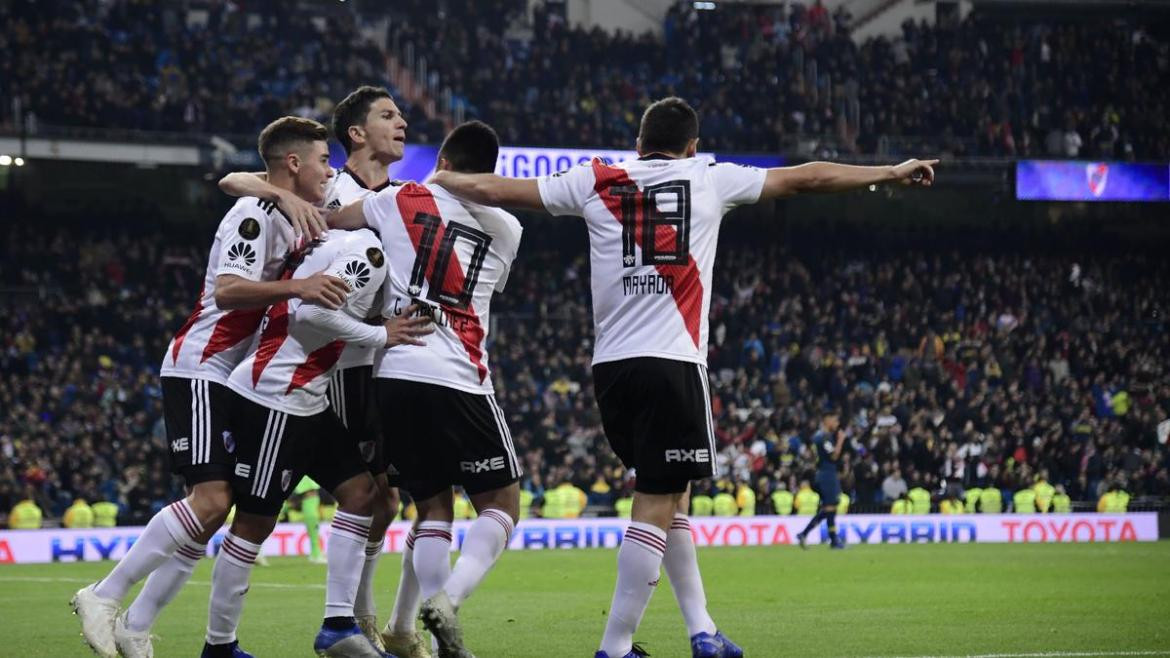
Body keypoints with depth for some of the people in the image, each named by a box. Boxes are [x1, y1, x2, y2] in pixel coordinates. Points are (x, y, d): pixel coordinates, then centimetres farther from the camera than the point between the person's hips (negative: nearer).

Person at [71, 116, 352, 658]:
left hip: (232, 379, 10)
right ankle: (102, 598, -14)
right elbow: (227, 290, -27)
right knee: (210, 500, -20)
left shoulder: (288, 221, 18)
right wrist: (297, 286, -41)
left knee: (213, 511, 5)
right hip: (199, 370, -10)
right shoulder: (255, 214, -13)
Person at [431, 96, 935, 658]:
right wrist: (892, 173, 25)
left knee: (669, 497, 18)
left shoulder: (595, 183, 11)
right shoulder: (709, 180, 6)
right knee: (656, 506, -5)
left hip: (610, 366, 5)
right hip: (672, 362, -5)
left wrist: (443, 179, 35)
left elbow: (494, 189, 16)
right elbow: (810, 178, 14)